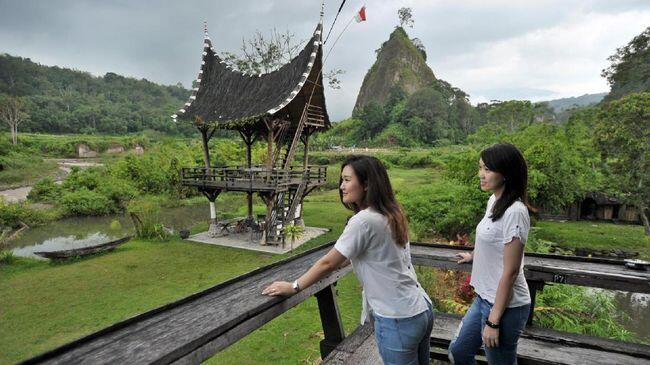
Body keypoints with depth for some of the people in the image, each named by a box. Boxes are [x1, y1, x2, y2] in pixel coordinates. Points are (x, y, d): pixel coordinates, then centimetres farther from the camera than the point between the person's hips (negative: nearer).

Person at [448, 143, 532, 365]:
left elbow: (510, 272, -21)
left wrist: (494, 321, -17)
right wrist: (473, 256, 41)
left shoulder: (514, 211, -23)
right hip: (484, 298, 8)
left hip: (505, 306, -8)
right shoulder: (494, 201, 3)